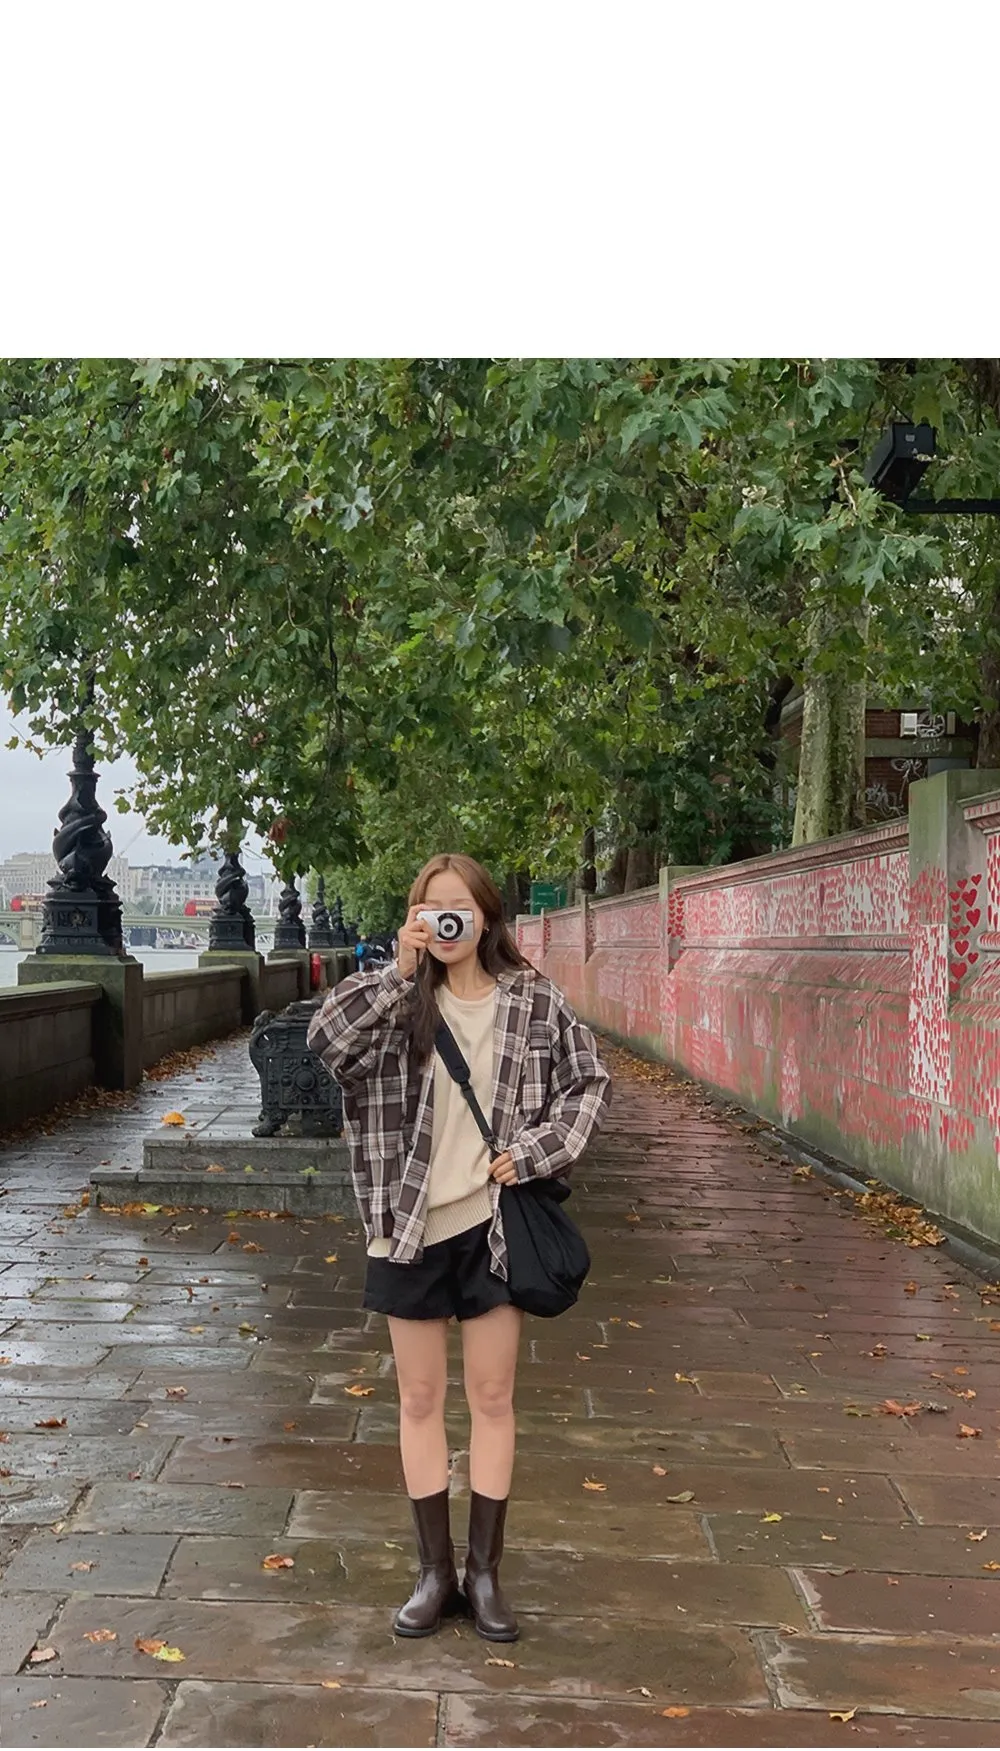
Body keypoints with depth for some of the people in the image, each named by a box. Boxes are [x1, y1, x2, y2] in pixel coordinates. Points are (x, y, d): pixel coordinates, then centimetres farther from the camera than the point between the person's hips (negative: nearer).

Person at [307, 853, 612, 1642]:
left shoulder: (532, 999, -3)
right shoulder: (399, 1000, -2)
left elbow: (590, 1081, 3)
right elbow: (327, 1041, -18)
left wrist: (534, 1153, -8)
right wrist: (397, 974, -23)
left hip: (492, 1222, -1)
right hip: (411, 1223, 1)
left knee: (492, 1398, 8)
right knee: (420, 1399, 10)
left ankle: (485, 1571, 21)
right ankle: (436, 1572, 23)